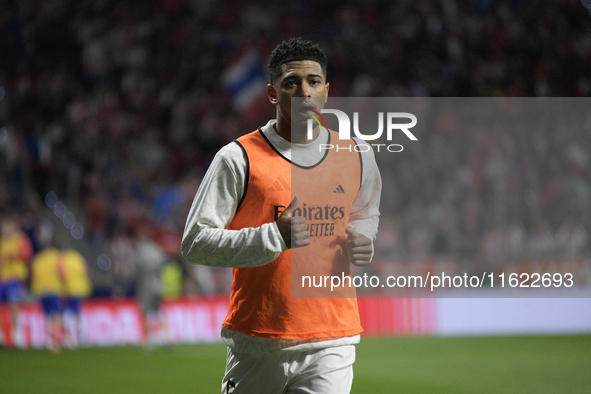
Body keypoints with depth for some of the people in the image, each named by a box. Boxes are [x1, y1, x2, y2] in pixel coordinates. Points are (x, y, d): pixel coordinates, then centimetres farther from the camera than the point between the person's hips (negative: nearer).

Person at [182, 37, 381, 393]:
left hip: (332, 342, 2)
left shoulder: (358, 158, 8)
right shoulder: (238, 159, -5)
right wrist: (275, 236, -21)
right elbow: (195, 243, -9)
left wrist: (361, 243, 3)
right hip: (257, 343, -2)